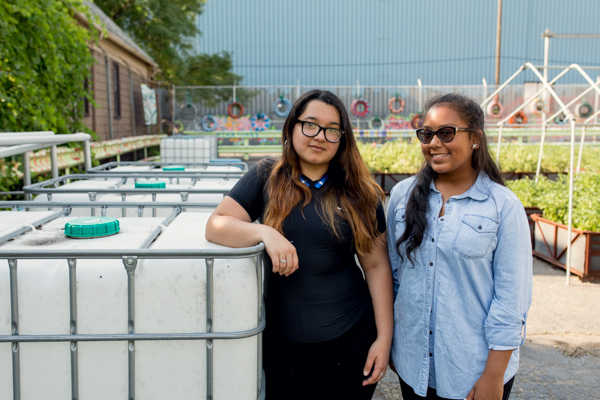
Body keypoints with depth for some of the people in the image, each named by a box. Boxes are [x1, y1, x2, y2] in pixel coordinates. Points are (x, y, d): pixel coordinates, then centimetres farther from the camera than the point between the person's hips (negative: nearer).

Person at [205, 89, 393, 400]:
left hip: (350, 338, 1)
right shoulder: (266, 177, 0)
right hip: (281, 341, 0)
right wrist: (266, 233, -25)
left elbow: (377, 266, 1)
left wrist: (384, 338, -1)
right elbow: (216, 225, -7)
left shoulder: (359, 194, 0)